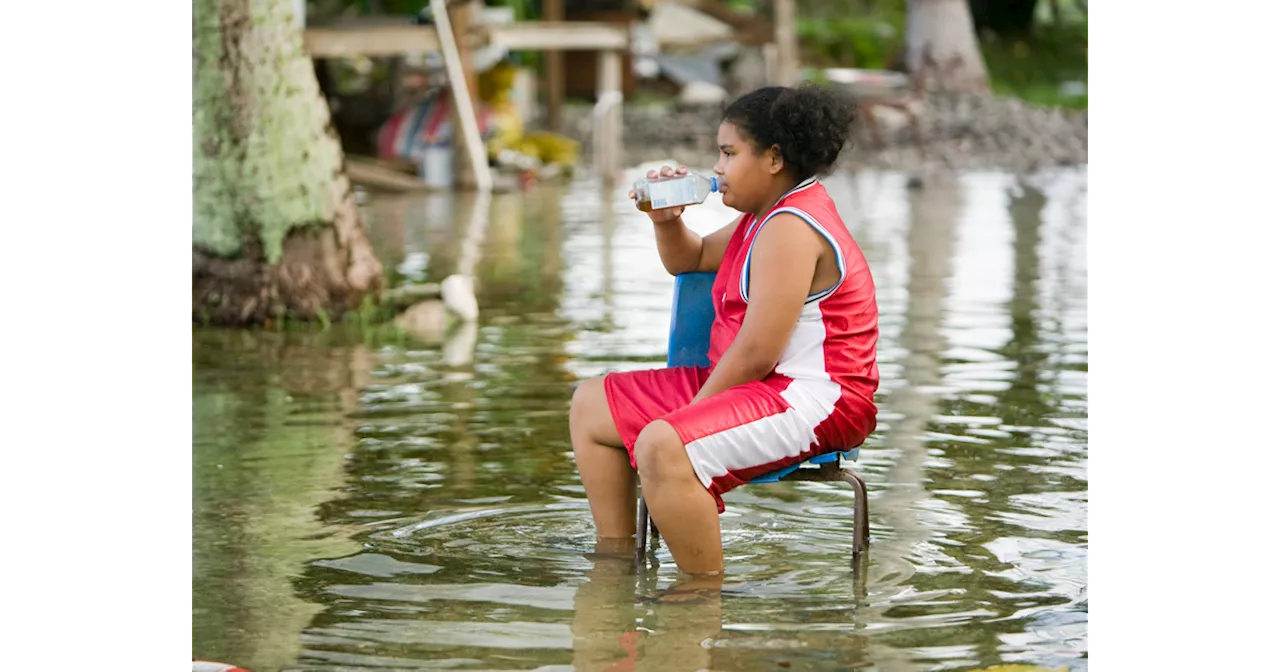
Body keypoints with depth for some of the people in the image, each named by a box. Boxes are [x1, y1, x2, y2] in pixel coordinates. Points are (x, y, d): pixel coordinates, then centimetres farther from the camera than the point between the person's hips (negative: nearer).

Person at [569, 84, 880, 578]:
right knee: (592, 404, 15)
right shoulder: (767, 215, 15)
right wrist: (666, 220, 9)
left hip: (813, 399, -12)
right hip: (755, 385, 12)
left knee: (661, 447, -36)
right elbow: (690, 260, 32)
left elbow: (757, 354, -23)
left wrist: (691, 412, -14)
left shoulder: (792, 228, -19)